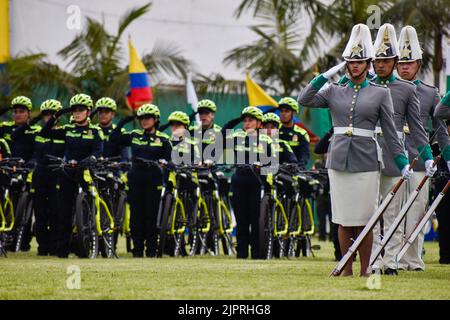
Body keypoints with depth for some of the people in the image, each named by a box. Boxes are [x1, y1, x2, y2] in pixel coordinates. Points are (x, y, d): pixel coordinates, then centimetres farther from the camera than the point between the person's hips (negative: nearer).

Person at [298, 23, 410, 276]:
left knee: (364, 218, -1)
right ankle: (346, 268, 12)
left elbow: (390, 132, 4)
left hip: (366, 161, -2)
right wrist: (326, 75, -3)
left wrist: (403, 162, -3)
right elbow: (304, 100, -3)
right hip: (339, 161, 2)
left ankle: (365, 269, 6)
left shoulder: (381, 94, 5)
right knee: (343, 219, 5)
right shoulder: (335, 92, 10)